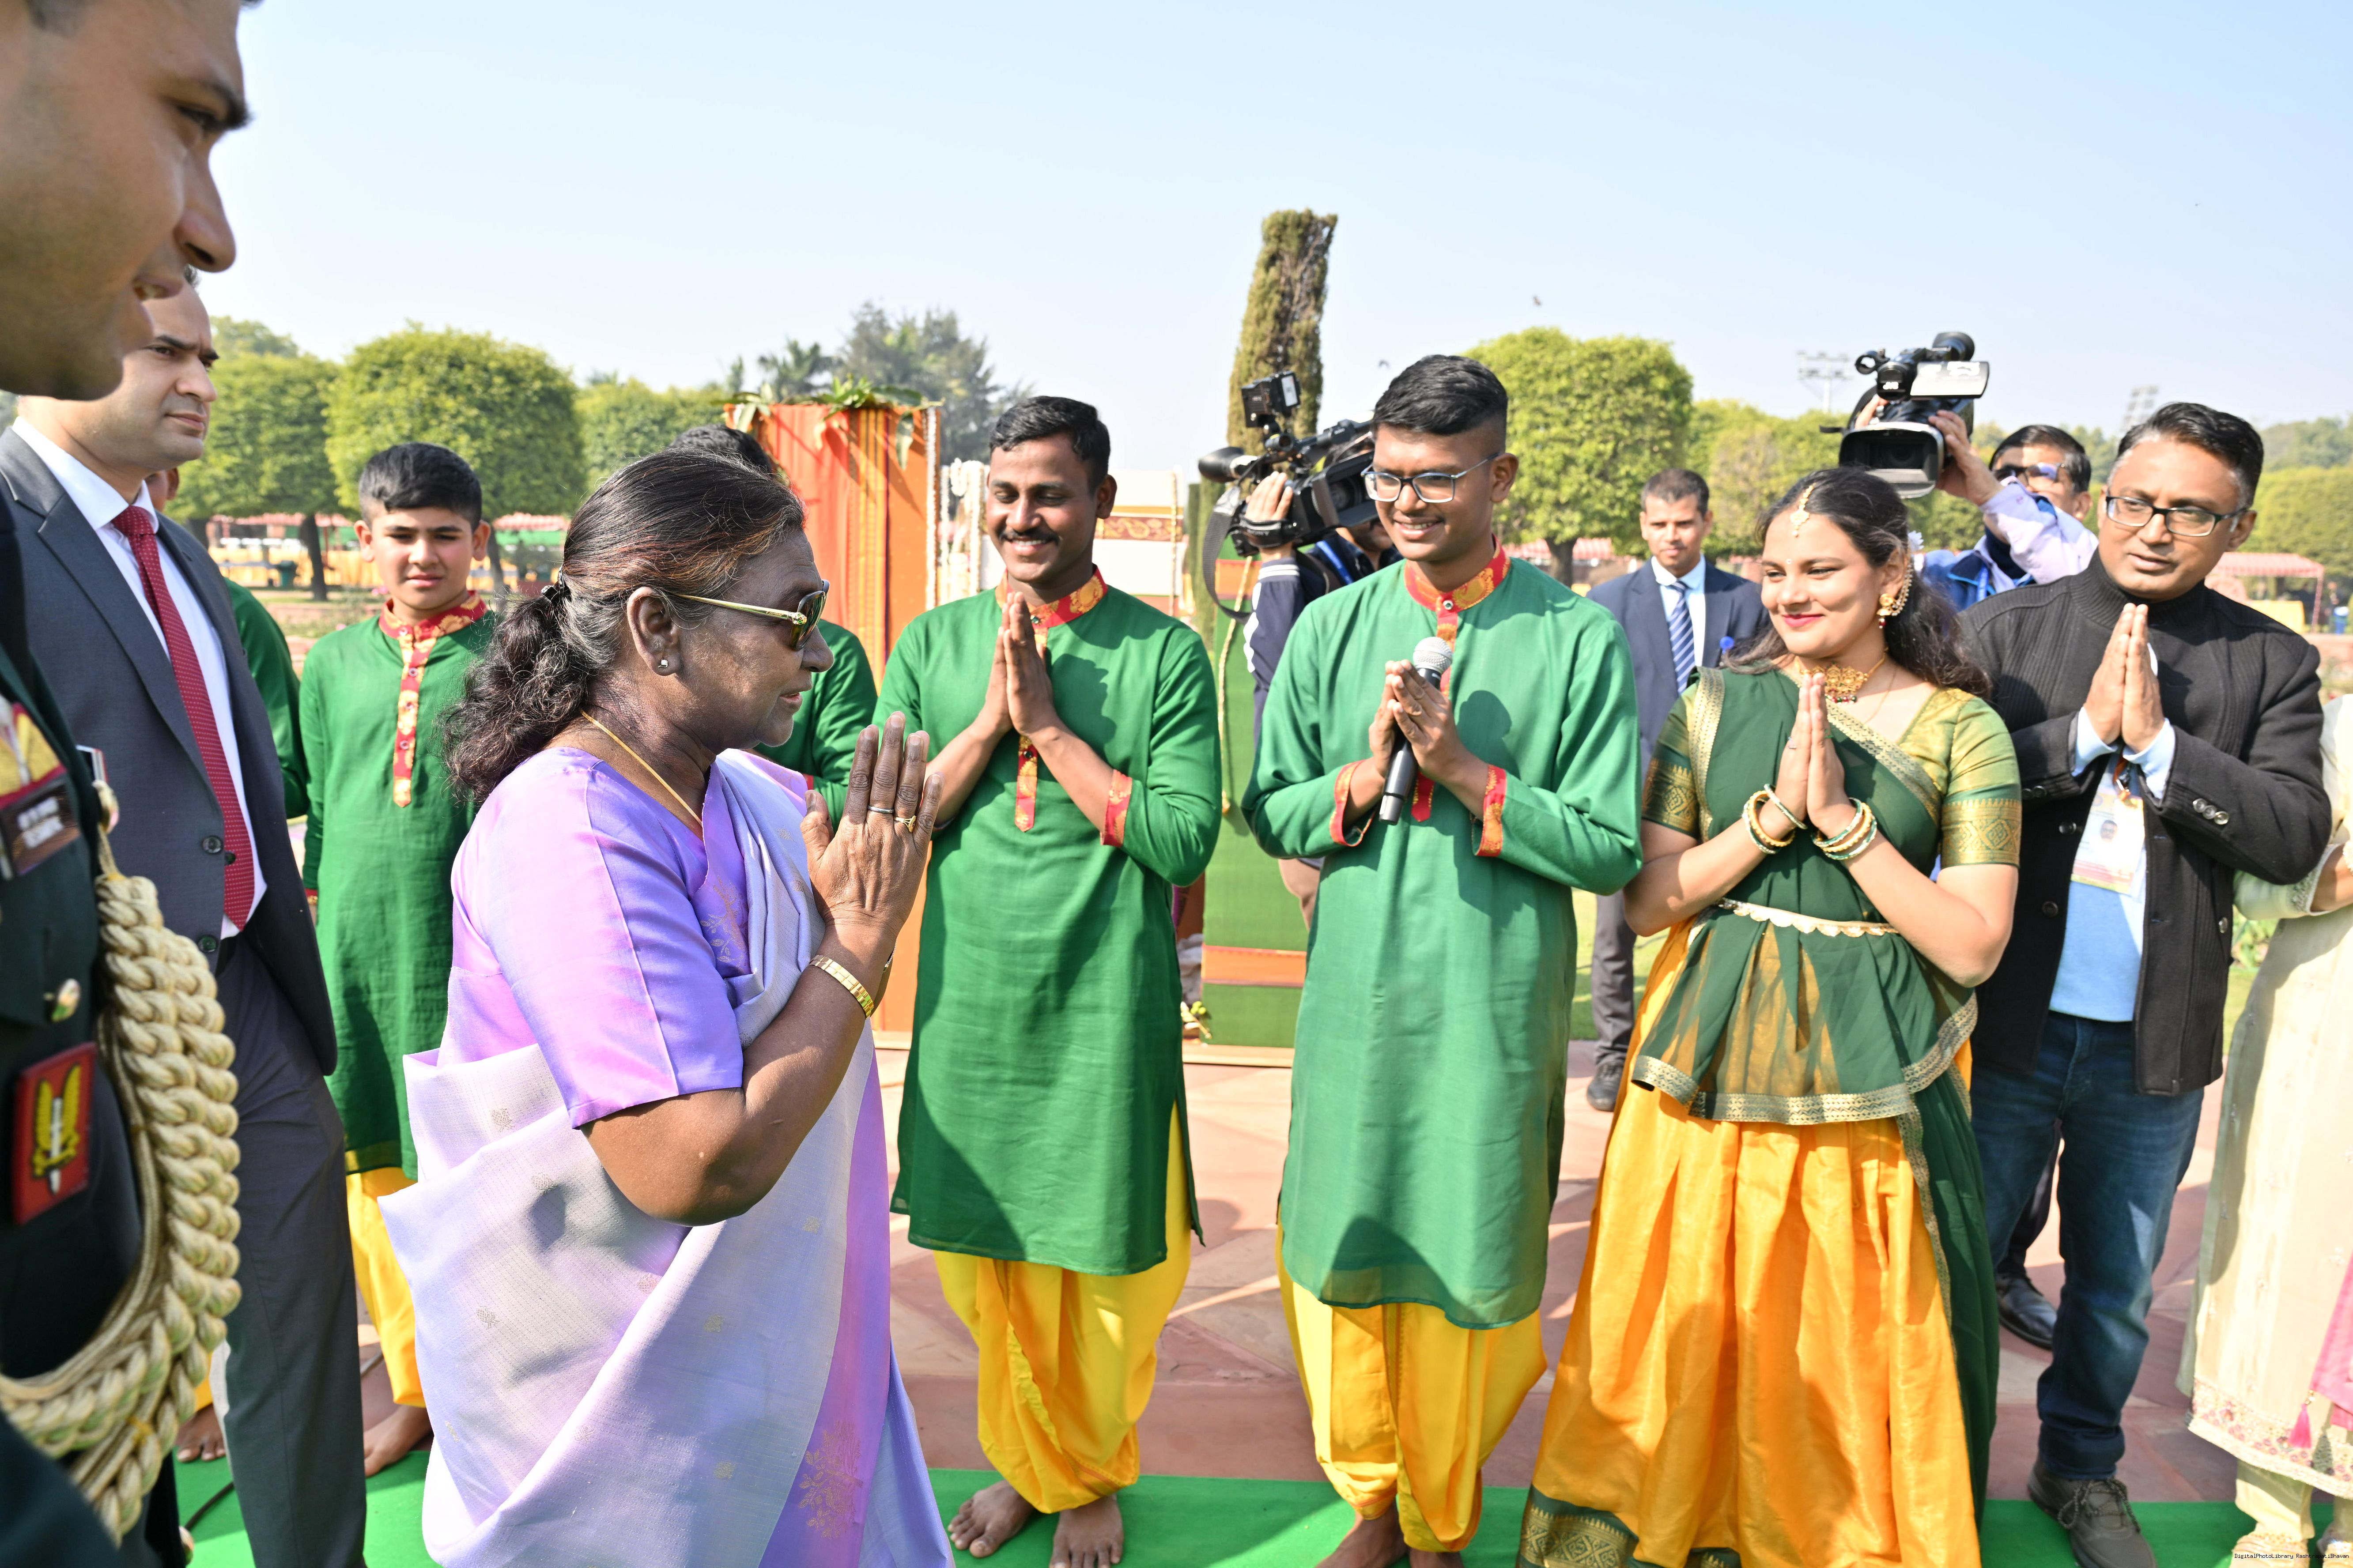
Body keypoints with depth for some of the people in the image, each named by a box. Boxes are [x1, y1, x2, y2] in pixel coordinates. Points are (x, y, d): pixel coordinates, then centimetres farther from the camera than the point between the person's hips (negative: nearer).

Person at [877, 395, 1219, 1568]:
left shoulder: (1162, 651, -5)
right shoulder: (933, 644, 4)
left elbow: (1185, 840, -13)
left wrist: (1049, 727, -15)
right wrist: (990, 720, -12)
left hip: (1105, 1008, -2)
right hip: (969, 998, 3)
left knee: (1104, 1263, 11)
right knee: (985, 1260, 15)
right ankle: (1030, 1466, 39)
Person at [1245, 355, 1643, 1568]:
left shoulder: (1577, 637, -5)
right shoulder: (1334, 628, 3)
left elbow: (1610, 849, -8)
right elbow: (1271, 813, 5)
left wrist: (1461, 768, -17)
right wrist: (1365, 772, -14)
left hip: (1497, 1006, -2)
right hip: (1354, 998, 3)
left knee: (1465, 1272, 9)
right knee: (1340, 1255, 12)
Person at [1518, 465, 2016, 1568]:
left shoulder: (1962, 728, -3)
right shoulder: (1718, 705, 1)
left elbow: (1974, 947, -8)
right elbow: (1645, 903, -2)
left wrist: (1842, 817, -17)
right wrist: (1775, 813, -14)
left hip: (1871, 1082, -1)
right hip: (1714, 1062, 1)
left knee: (1851, 1345, 10)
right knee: (1689, 1325, 10)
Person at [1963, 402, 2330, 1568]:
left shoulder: (2273, 663, 1)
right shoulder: (2008, 627, -2)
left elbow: (2296, 837, -9)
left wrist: (2158, 742, -18)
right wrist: (2085, 730, -19)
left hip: (2156, 1036, 2)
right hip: (2008, 1020, -1)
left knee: (2118, 1283, 19)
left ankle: (2082, 1470, 41)